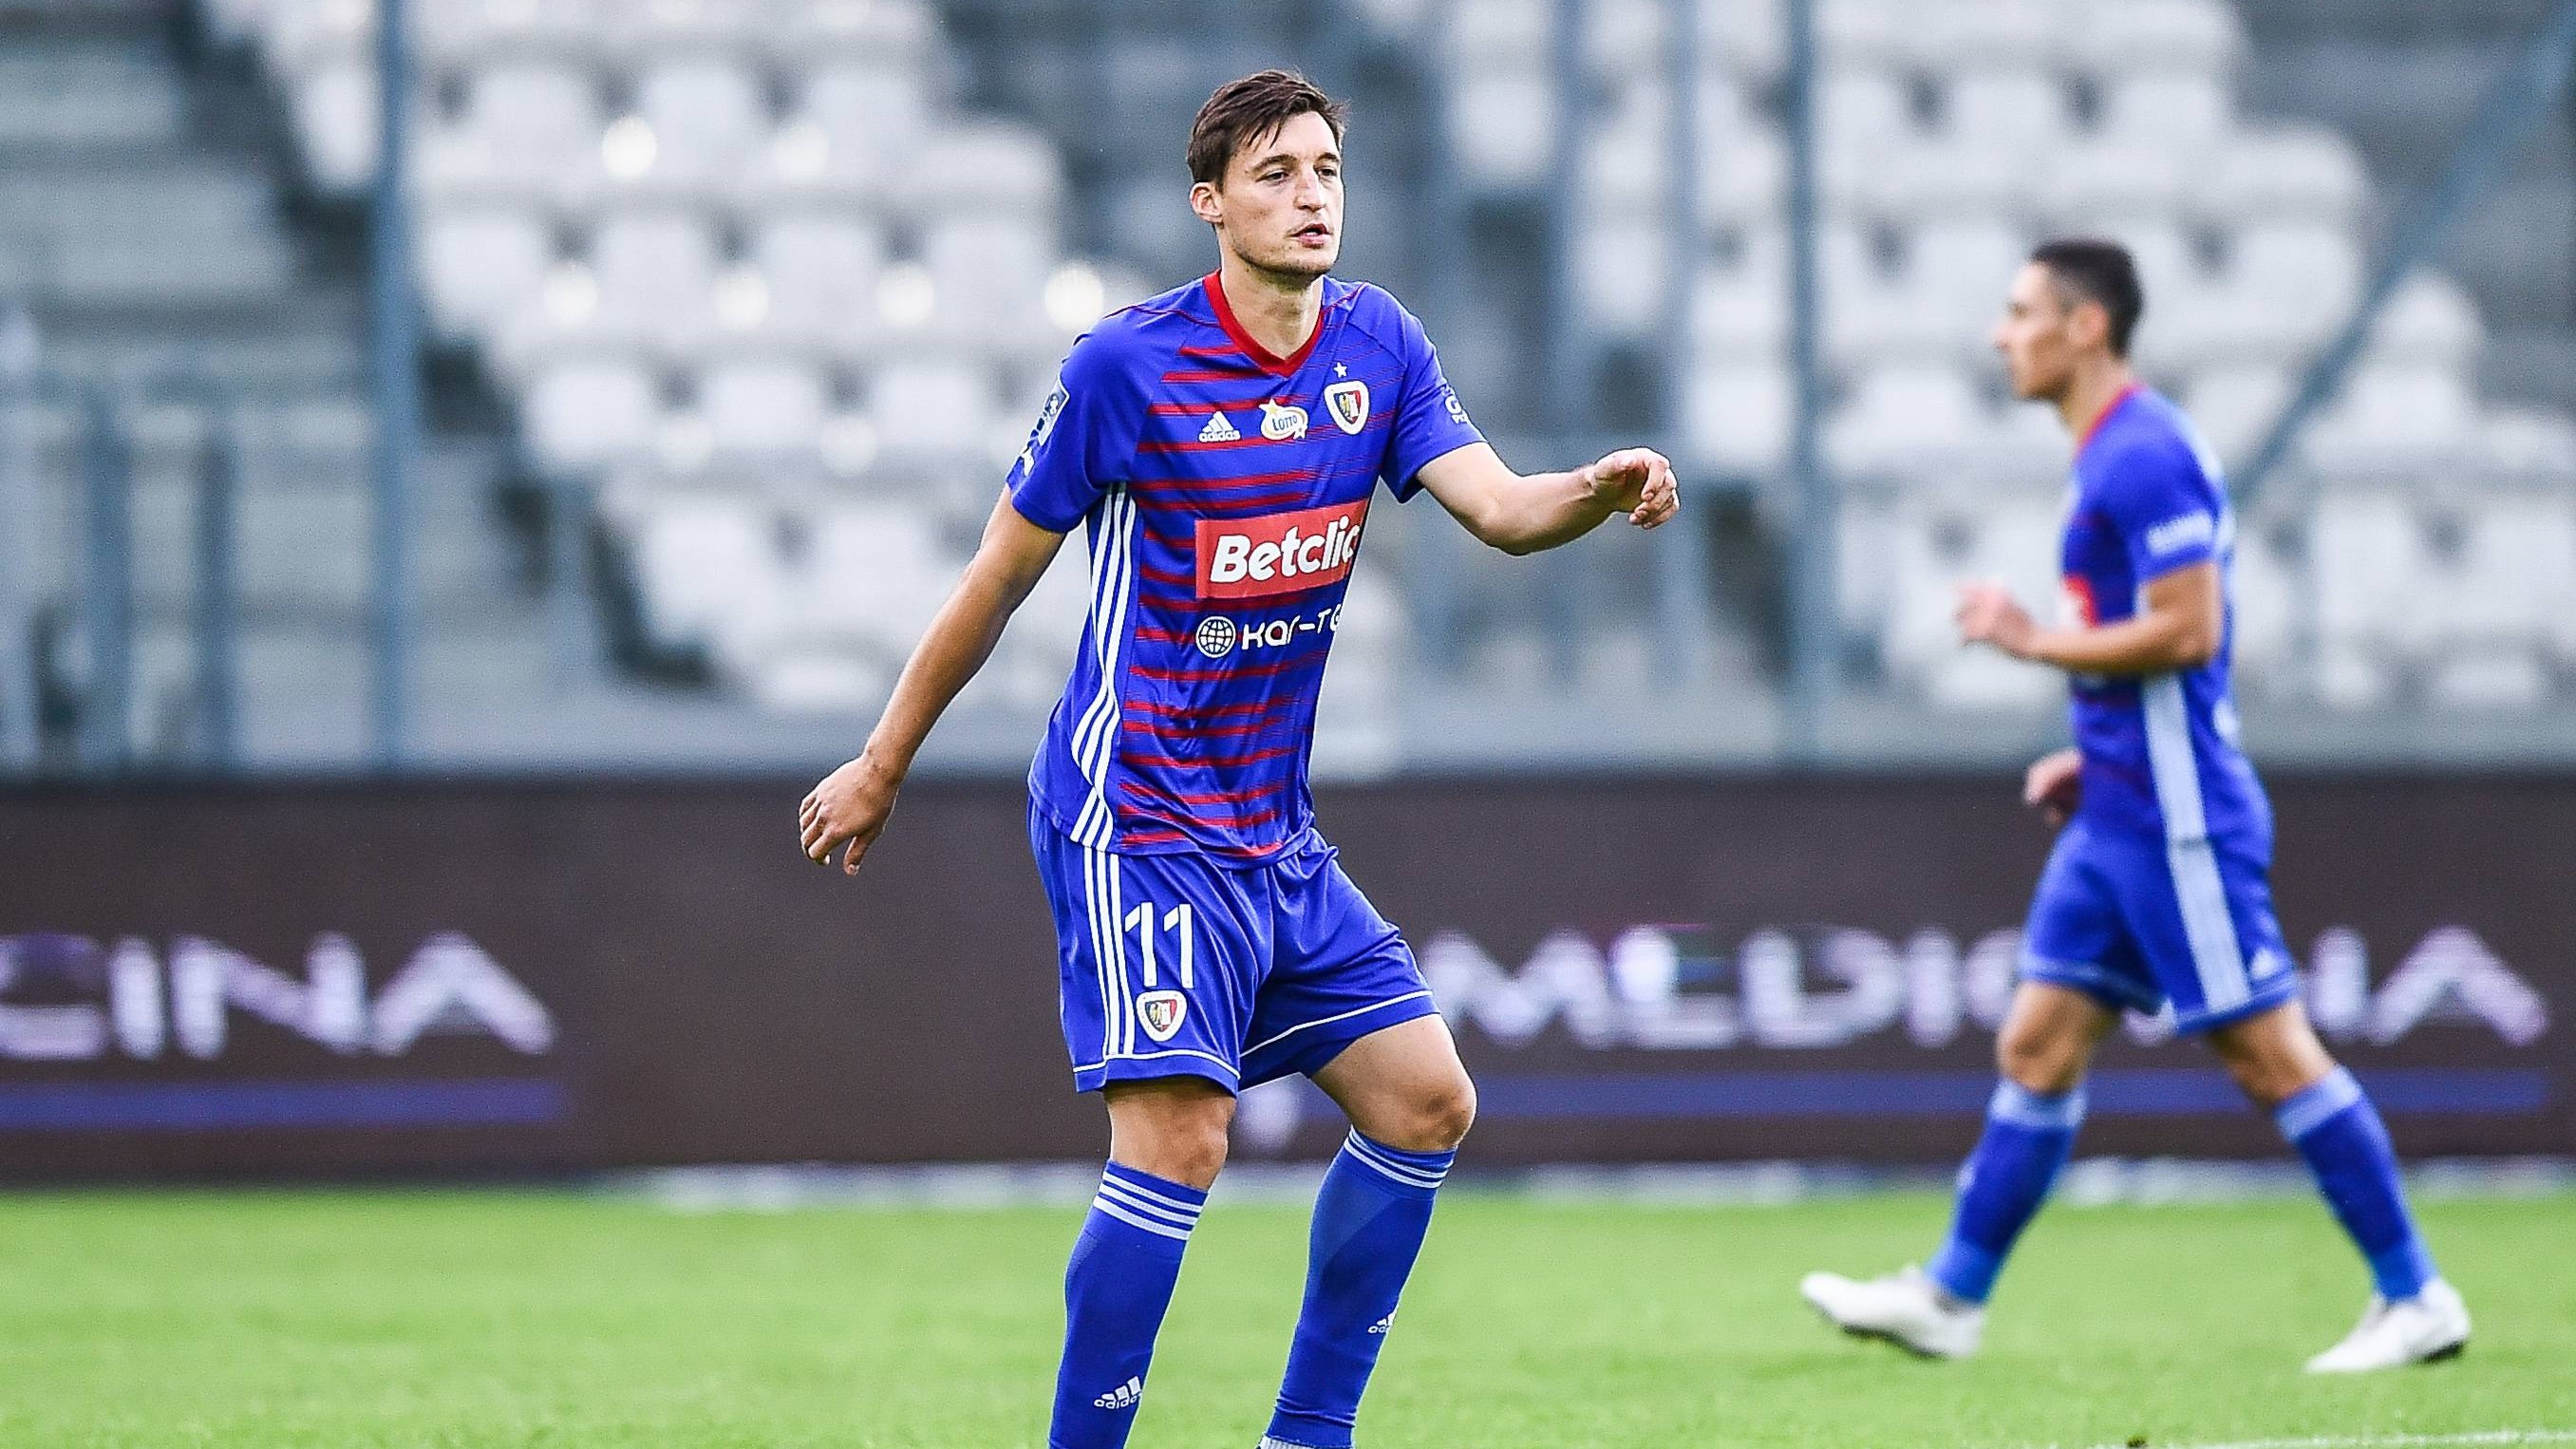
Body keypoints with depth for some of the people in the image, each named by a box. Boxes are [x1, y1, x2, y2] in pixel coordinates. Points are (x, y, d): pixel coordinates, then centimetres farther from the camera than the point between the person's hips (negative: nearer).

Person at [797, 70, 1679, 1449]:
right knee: (1177, 1140, -19)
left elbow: (1499, 507, -6)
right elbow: (998, 575, -2)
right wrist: (881, 766, 4)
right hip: (1138, 817, -7)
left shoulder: (1376, 345, 5)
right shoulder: (1125, 365, -11)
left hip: (1272, 829, 7)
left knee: (1425, 1099, 4)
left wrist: (1599, 491, -28)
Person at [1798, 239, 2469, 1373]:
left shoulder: (2143, 455, -16)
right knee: (2038, 1048, 9)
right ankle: (1949, 1299, 12)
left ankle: (2415, 1299, 0)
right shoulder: (2112, 456, 16)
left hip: (2176, 821, -10)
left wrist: (2033, 640, -14)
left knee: (2270, 1055, -6)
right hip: (2119, 814, 10)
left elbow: (2187, 632, -22)